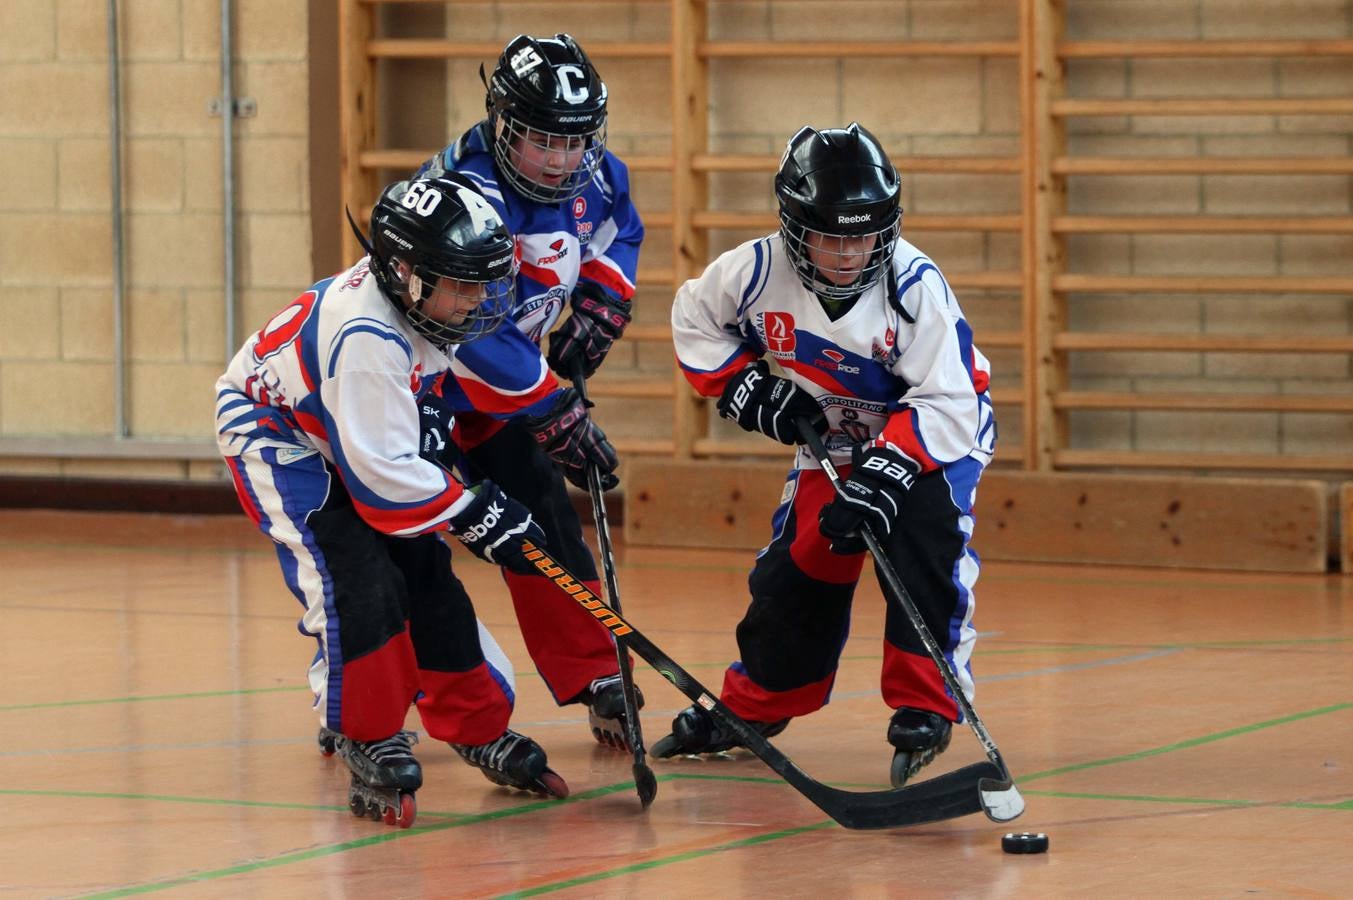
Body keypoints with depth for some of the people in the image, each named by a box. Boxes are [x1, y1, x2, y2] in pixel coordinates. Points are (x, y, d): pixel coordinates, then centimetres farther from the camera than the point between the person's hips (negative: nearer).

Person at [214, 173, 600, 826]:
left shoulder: (426, 298, -16)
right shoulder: (366, 338, -39)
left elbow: (493, 337, 11)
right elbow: (382, 473, -34)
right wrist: (477, 516, -27)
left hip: (372, 429, 8)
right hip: (273, 431, -8)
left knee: (424, 571, 2)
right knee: (356, 581, -22)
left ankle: (479, 728, 13)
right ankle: (370, 745, -11)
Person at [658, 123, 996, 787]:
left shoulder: (914, 285, -31)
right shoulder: (761, 270, -21)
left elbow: (946, 403, -31)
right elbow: (694, 316, 0)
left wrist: (886, 474, -40)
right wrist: (743, 386, -11)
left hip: (939, 432, -4)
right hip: (833, 435, 4)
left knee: (924, 541, -28)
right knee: (799, 564, 2)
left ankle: (924, 707, -21)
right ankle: (752, 705, 25)